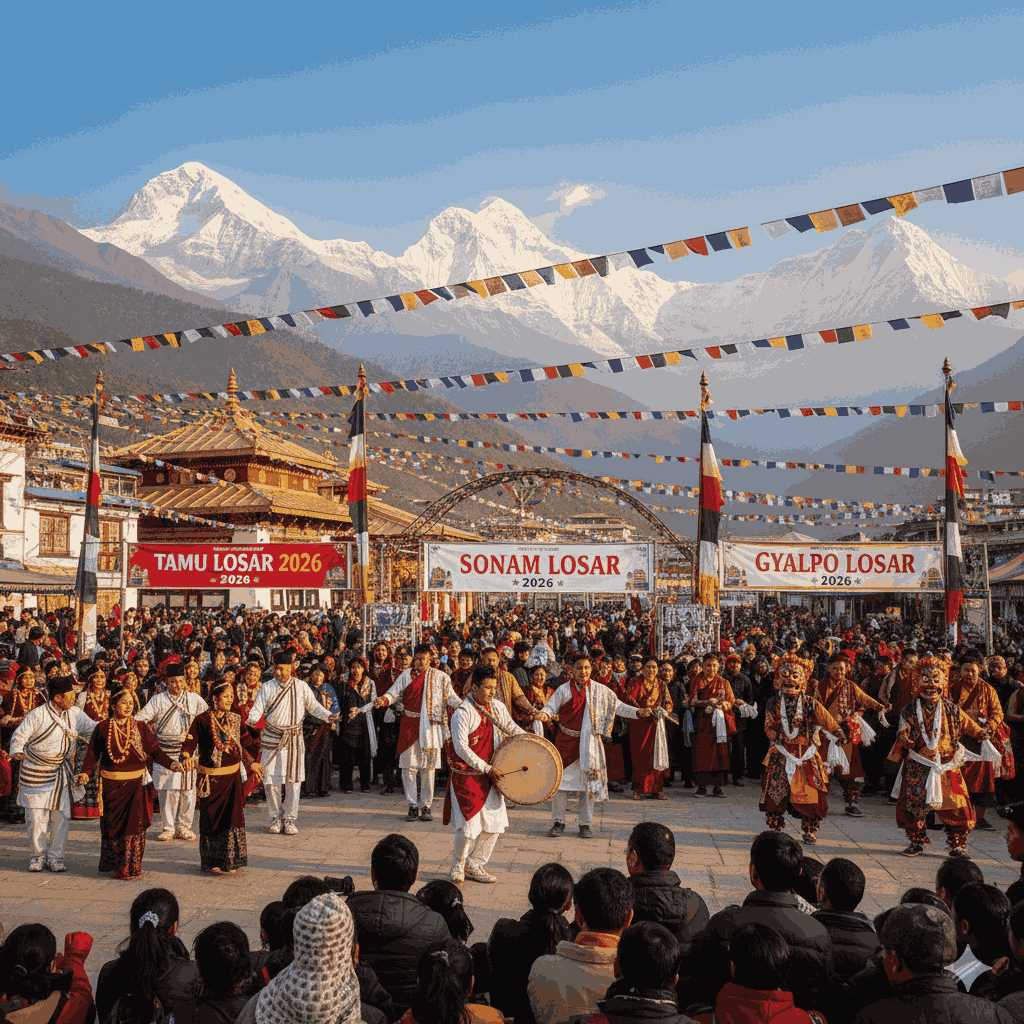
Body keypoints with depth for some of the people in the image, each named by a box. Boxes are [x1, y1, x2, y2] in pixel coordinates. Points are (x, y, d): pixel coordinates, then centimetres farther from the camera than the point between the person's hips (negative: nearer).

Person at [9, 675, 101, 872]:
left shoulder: (75, 714, 2)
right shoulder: (37, 715, -13)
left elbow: (93, 730, 10)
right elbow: (20, 736, -10)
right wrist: (17, 752, -27)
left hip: (61, 773, 4)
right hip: (37, 773, -4)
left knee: (61, 816, 1)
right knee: (37, 816, -1)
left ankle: (55, 858, 13)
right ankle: (38, 856, 16)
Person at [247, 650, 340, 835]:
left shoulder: (301, 686, 4)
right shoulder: (267, 688, -2)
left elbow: (313, 705, 11)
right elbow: (257, 709, -9)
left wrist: (328, 716, -5)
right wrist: (253, 719, -30)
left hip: (294, 739, 1)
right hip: (272, 739, -1)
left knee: (294, 780, 2)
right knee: (271, 780, 1)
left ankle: (289, 819, 14)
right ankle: (276, 818, 17)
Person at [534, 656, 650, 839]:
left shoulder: (599, 690, 5)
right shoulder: (564, 690, 0)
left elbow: (617, 706, 7)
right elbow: (551, 707, -3)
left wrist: (637, 712, -6)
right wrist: (544, 714, -26)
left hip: (589, 743, 1)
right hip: (566, 741, -1)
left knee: (587, 782, 3)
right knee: (561, 779, -2)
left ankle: (586, 824, 14)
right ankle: (558, 822, 10)